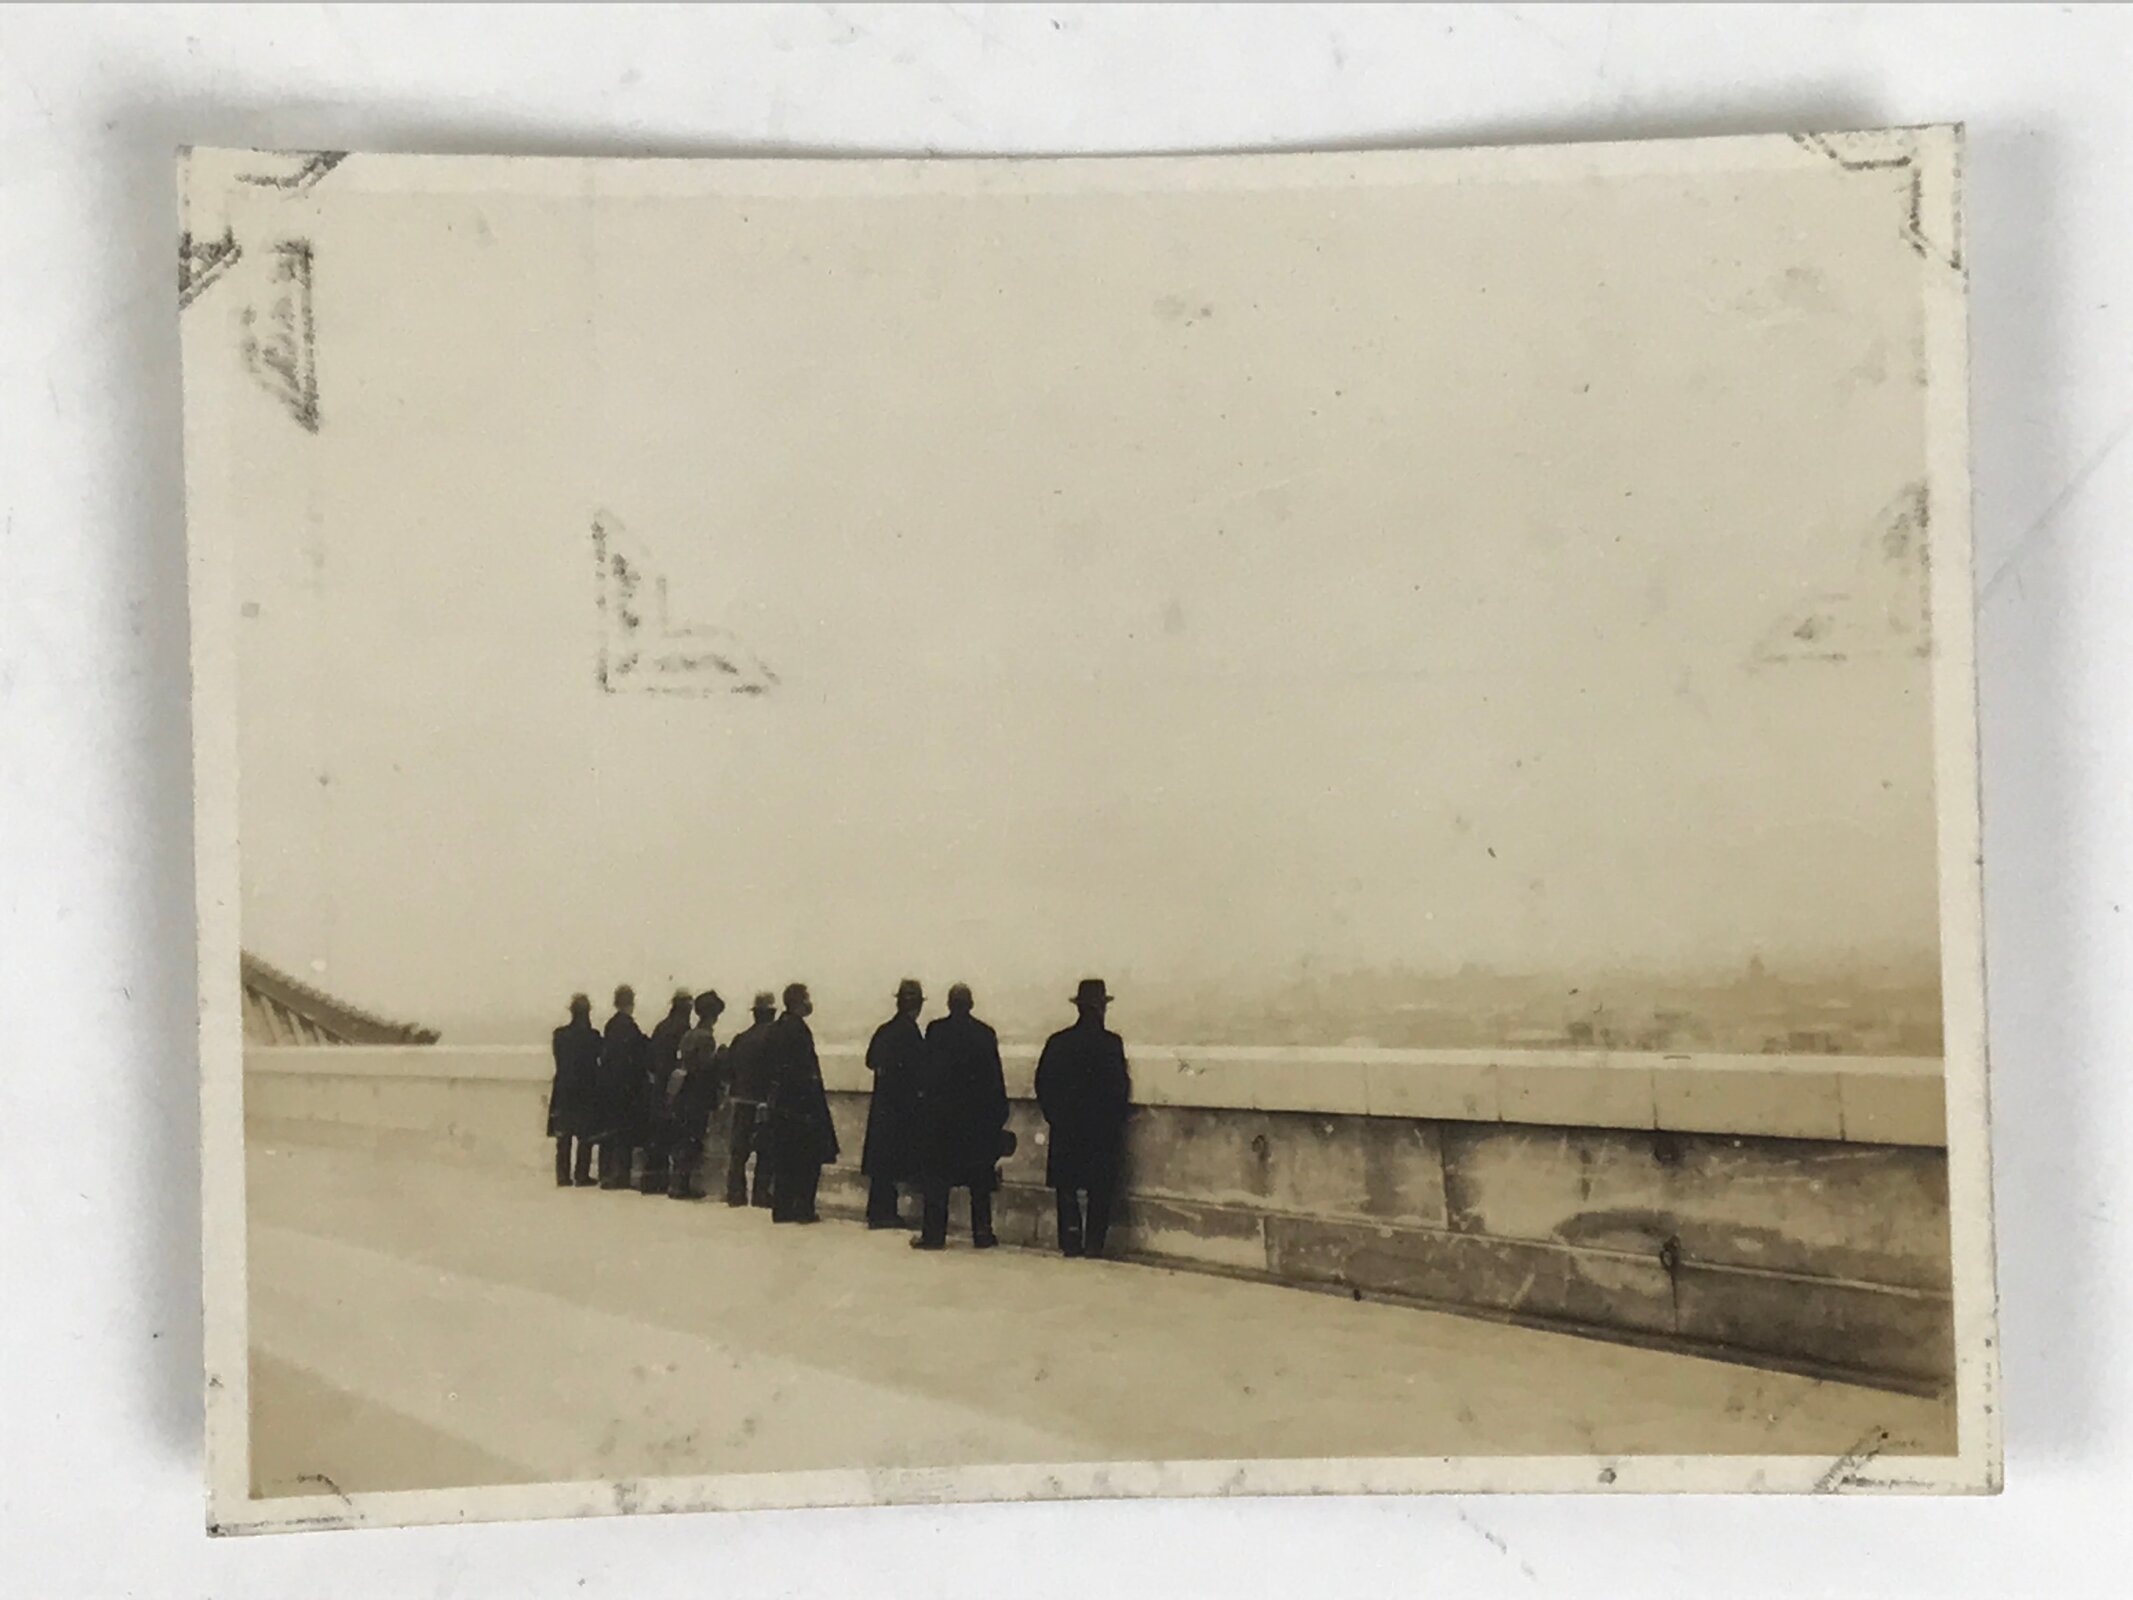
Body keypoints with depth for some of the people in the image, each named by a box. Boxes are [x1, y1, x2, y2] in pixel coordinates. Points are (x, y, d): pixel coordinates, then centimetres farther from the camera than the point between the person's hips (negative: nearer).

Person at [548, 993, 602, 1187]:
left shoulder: (560, 1034, -1)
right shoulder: (592, 1036, -12)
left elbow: (559, 1061, 7)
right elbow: (598, 1060, -3)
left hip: (563, 1090, 3)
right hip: (586, 1091, -3)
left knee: (563, 1137, 9)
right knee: (585, 1136, 4)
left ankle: (563, 1176, 8)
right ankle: (581, 1174, 2)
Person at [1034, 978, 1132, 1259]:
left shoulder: (1057, 1042, 0)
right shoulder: (1111, 1043, -9)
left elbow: (1043, 1085, 3)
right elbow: (1121, 1088, -8)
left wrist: (1056, 1117, 13)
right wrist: (1116, 1120, 6)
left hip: (1066, 1130, 2)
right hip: (1103, 1130, -2)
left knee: (1067, 1188, 8)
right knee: (1099, 1190, 4)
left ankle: (1071, 1243, 2)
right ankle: (1093, 1243, 1)